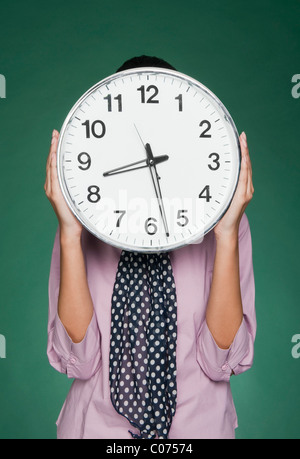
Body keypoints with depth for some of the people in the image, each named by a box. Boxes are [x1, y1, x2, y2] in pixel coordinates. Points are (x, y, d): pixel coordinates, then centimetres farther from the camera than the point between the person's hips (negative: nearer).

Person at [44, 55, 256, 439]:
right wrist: (70, 235, -25)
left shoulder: (218, 219, -9)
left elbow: (222, 358, -17)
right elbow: (77, 358, -16)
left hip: (198, 422, 0)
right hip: (97, 423, 0)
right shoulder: (86, 221, -8)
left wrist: (227, 235, -26)